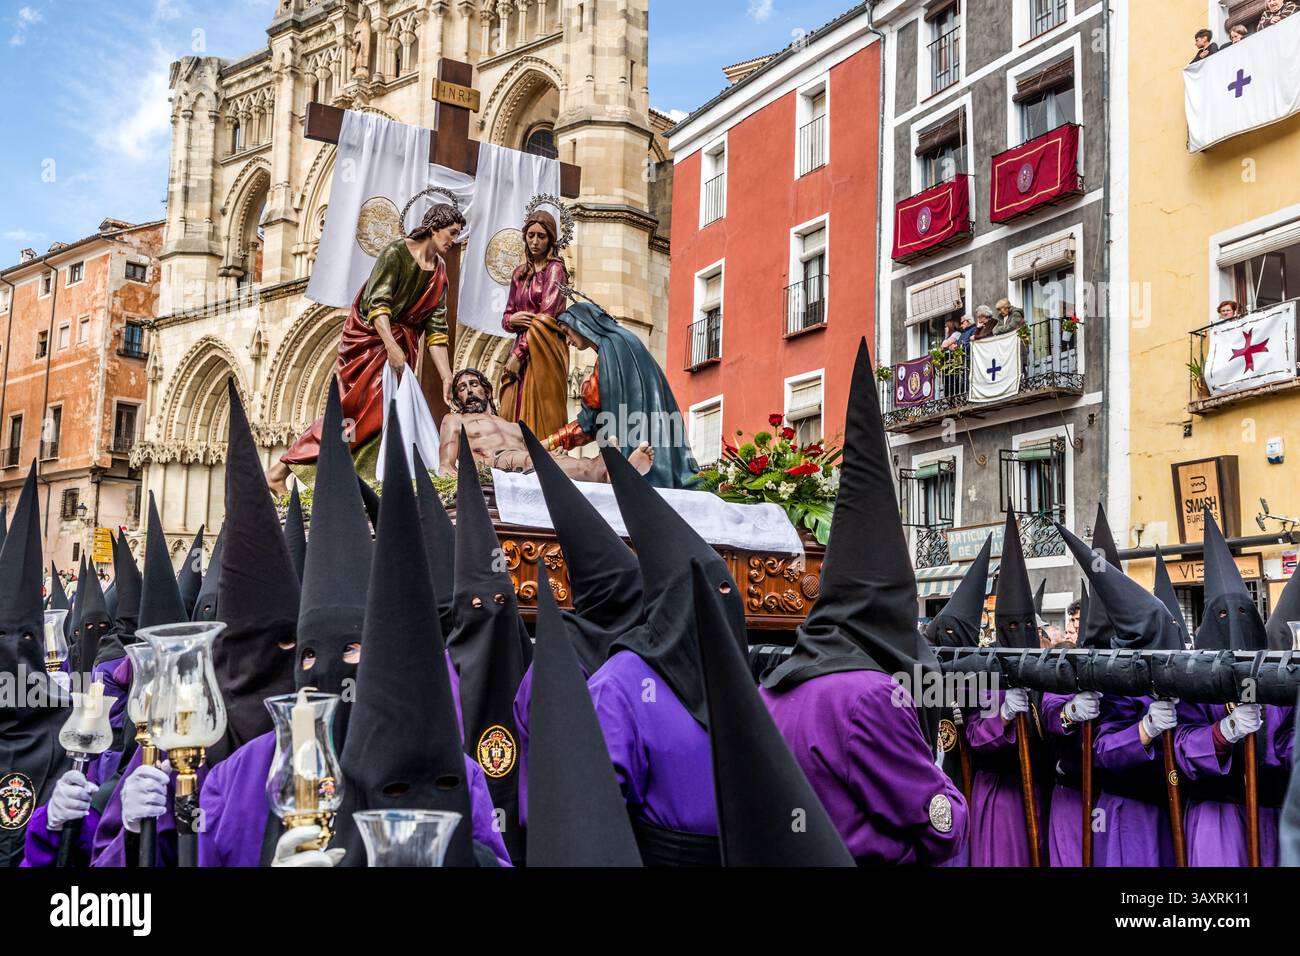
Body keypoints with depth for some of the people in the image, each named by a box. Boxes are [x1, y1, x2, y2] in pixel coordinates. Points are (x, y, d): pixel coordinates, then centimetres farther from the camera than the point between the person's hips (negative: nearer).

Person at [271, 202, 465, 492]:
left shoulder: (439, 272, 9)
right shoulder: (396, 253, -10)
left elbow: (435, 328, 6)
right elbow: (377, 302, -20)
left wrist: (447, 377, -1)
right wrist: (391, 346, -34)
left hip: (401, 344, 6)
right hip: (369, 337, -6)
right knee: (355, 409, -14)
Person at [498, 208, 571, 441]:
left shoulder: (555, 269, -2)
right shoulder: (520, 273, 17)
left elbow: (545, 317, -12)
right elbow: (507, 316, 20)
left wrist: (518, 353, -14)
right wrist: (512, 320, -5)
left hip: (543, 351, -6)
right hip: (522, 347, 7)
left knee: (541, 418, -10)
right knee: (513, 414, 1)